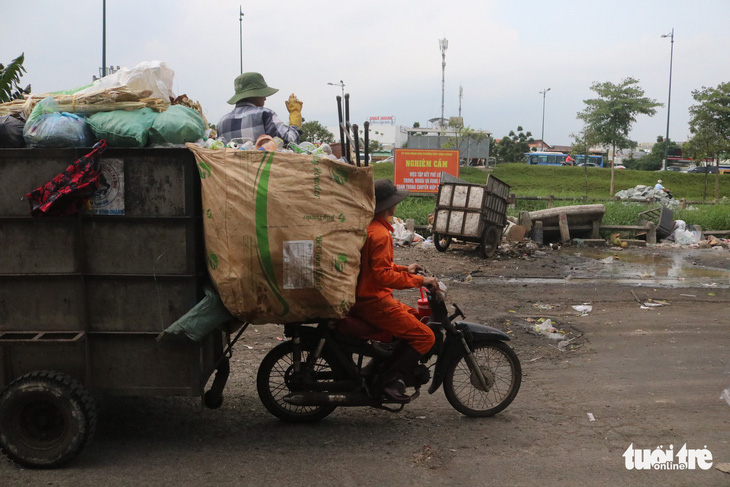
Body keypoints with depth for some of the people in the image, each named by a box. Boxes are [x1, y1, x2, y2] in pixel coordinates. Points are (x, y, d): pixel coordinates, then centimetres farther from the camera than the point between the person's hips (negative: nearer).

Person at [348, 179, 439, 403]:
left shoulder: (365, 226, 13)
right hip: (373, 301, -10)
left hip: (360, 297, 10)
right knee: (425, 336, -12)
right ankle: (390, 379, -11)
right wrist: (419, 280, -20)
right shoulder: (380, 234, -19)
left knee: (417, 317, 21)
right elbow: (384, 275, -26)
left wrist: (404, 269, 17)